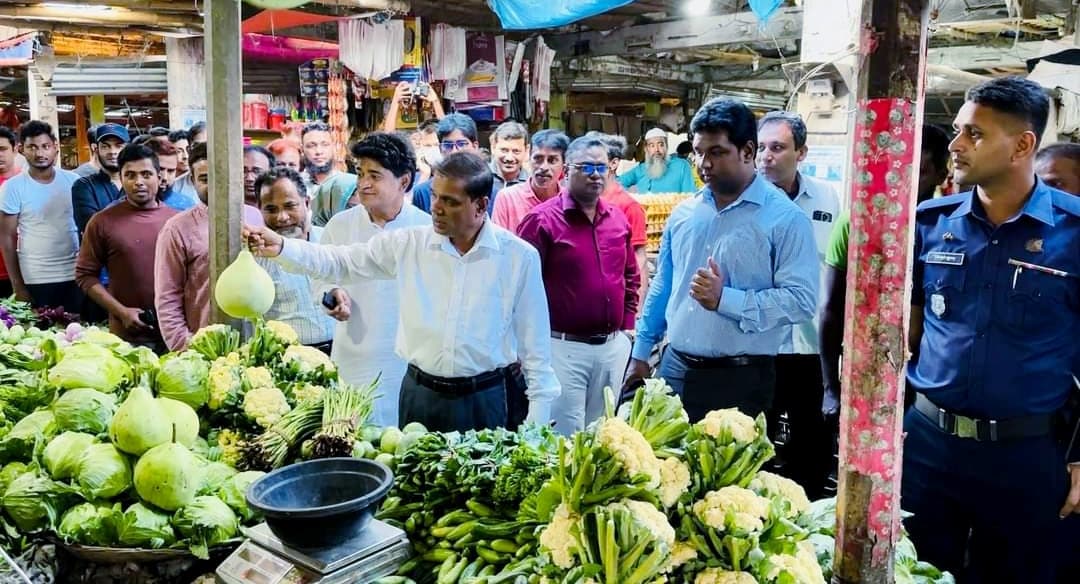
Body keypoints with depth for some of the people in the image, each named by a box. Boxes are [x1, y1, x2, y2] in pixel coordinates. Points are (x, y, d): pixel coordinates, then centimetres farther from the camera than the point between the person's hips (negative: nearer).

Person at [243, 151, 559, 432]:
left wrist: (538, 417, -2)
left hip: (486, 399, -2)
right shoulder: (409, 244, -1)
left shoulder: (520, 257, -6)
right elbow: (340, 262, 4)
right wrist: (281, 247, -12)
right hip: (420, 393, 3)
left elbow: (534, 342, -2)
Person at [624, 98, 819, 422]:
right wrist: (641, 353, 15)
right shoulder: (684, 212, 9)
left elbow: (801, 300, -16)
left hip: (741, 379, -5)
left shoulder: (785, 218, -9)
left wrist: (724, 299, -23)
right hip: (675, 369, 5)